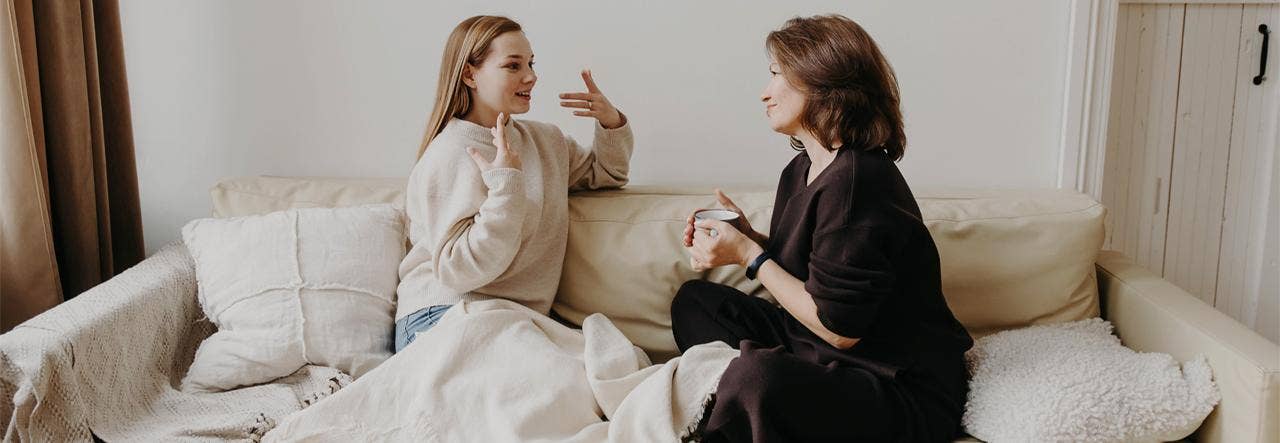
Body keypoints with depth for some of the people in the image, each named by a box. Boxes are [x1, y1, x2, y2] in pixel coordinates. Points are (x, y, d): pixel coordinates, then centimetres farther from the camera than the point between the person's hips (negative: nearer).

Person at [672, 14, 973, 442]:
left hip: (904, 391, -10)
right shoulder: (802, 170, 6)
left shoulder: (853, 181, -23)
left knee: (755, 376, -36)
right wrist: (745, 236, -1)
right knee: (694, 300, 15)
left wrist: (749, 255, -14)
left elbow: (840, 329, -22)